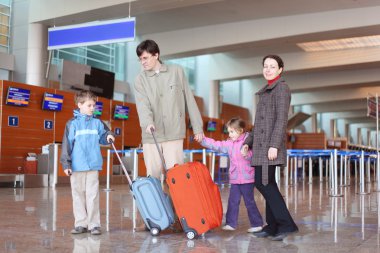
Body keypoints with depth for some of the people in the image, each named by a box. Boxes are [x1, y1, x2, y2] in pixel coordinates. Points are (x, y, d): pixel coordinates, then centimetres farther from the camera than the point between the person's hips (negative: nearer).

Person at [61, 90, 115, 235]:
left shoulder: (97, 123, 7)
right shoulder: (72, 123, 0)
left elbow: (103, 136, 19)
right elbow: (67, 144, -2)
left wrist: (108, 137, -5)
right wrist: (66, 164, -6)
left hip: (93, 165, 1)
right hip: (77, 167, -1)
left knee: (93, 195, 0)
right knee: (78, 195, 6)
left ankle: (94, 224, 5)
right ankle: (81, 224, 15)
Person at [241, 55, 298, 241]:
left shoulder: (281, 88, -4)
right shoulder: (266, 91, 21)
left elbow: (281, 119, -14)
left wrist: (274, 145, -21)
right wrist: (248, 142, 17)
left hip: (271, 144, -9)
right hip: (260, 145, 9)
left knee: (263, 182, -12)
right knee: (267, 184, 7)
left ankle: (286, 224, -8)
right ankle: (272, 226, 12)